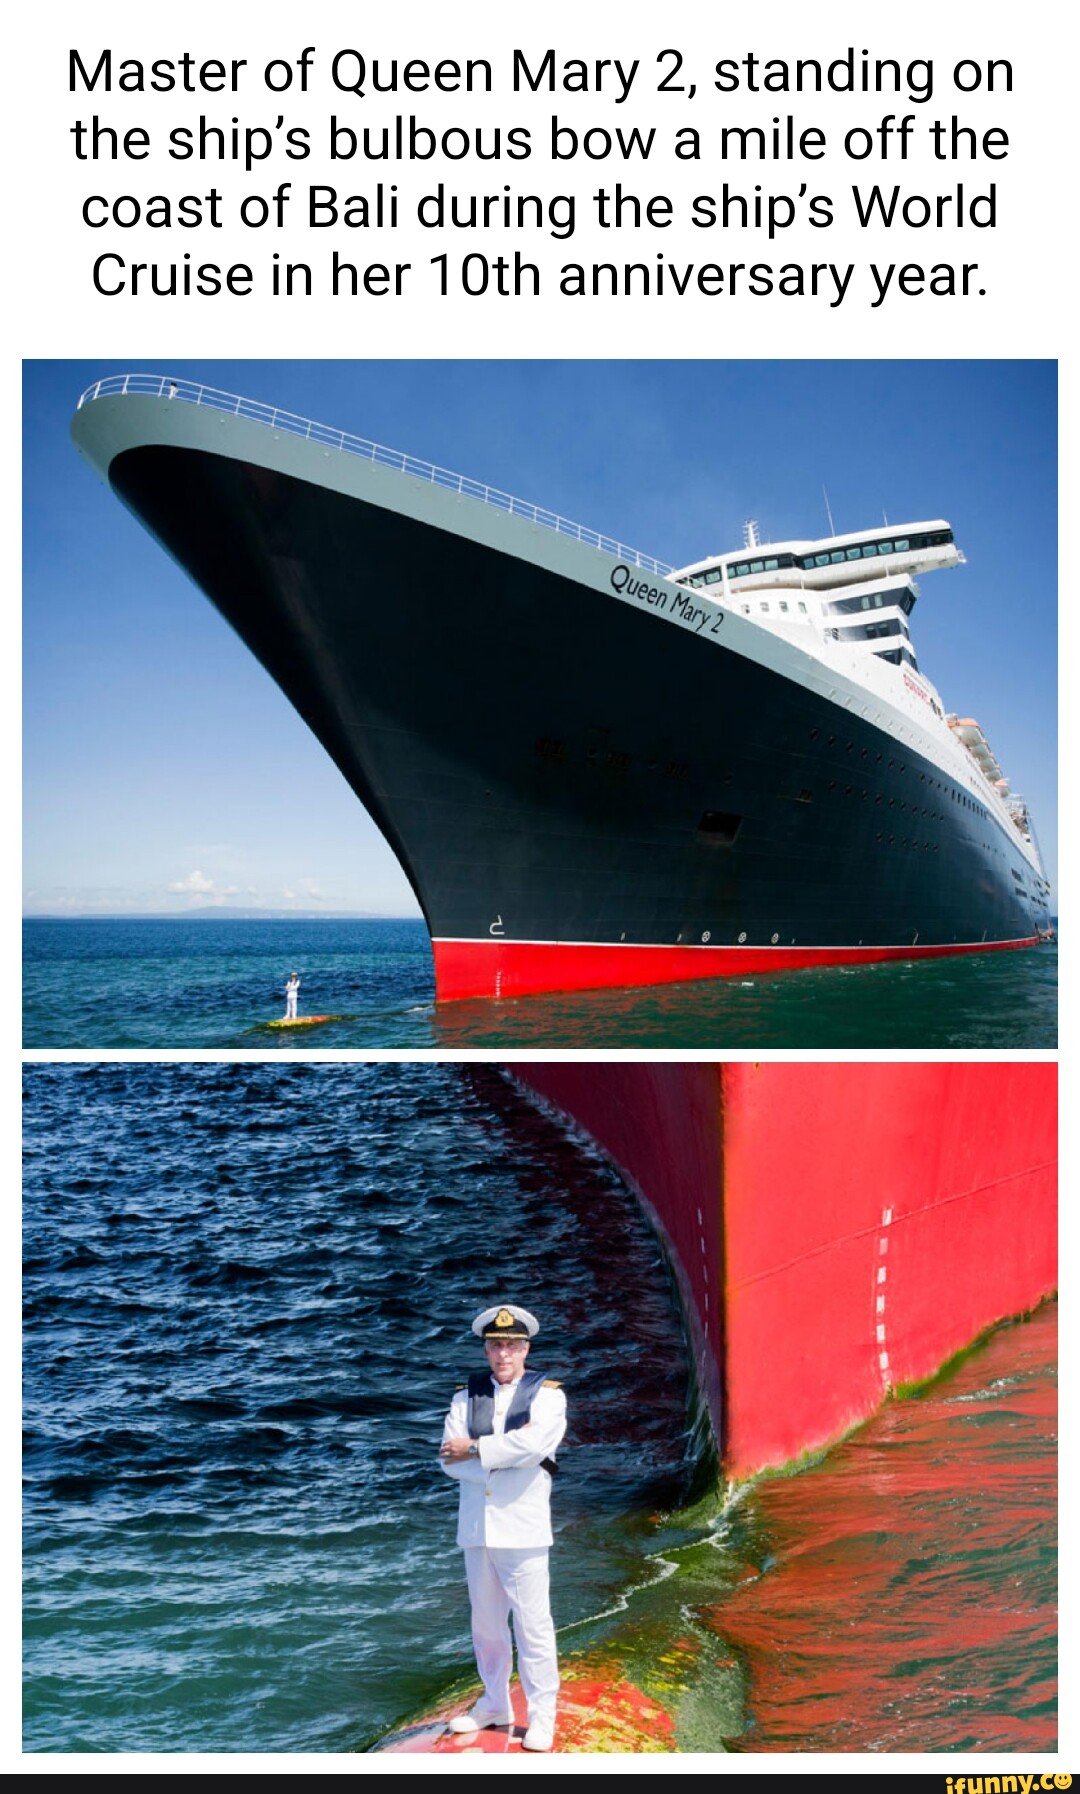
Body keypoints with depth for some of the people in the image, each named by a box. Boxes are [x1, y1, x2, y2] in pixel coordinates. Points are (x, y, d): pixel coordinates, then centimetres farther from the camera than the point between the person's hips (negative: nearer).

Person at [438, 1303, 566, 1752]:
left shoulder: (546, 1395, -2)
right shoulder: (466, 1398, 8)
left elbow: (534, 1444, -21)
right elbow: (449, 1458, -4)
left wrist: (475, 1450, -12)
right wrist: (505, 1455, -16)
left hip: (522, 1526, -4)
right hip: (476, 1526, 4)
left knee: (532, 1623, 0)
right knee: (486, 1622, 15)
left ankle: (541, 1715, 13)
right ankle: (494, 1704, 31)